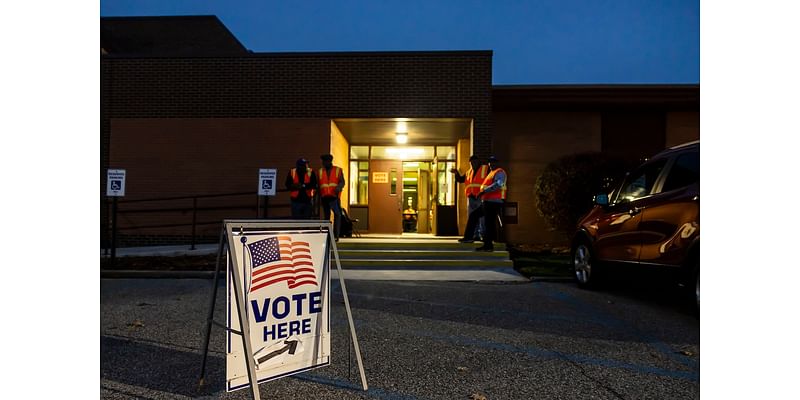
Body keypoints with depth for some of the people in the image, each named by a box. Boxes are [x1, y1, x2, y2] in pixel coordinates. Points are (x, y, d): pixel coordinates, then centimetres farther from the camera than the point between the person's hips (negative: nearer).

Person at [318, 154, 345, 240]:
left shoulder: (338, 170, 7)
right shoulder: (320, 171, 15)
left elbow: (342, 182, -3)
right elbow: (318, 185, 14)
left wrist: (339, 187, -25)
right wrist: (318, 198, 11)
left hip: (334, 197, -3)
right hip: (324, 197, 3)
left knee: (337, 214, -16)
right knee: (326, 216, 7)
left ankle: (336, 235, -15)